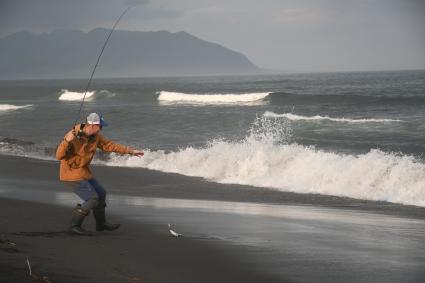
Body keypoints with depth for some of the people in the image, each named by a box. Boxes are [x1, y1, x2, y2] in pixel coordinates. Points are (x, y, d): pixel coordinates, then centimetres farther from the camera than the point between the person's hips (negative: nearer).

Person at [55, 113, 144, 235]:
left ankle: (101, 223, 36)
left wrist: (130, 151, 9)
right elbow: (59, 156, -27)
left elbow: (109, 145, 10)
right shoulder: (73, 136, -26)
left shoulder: (95, 136, -1)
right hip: (72, 174, -9)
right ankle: (74, 226, -1)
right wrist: (67, 141, -45)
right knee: (92, 198, -13)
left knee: (101, 193, 18)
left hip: (84, 172, 9)